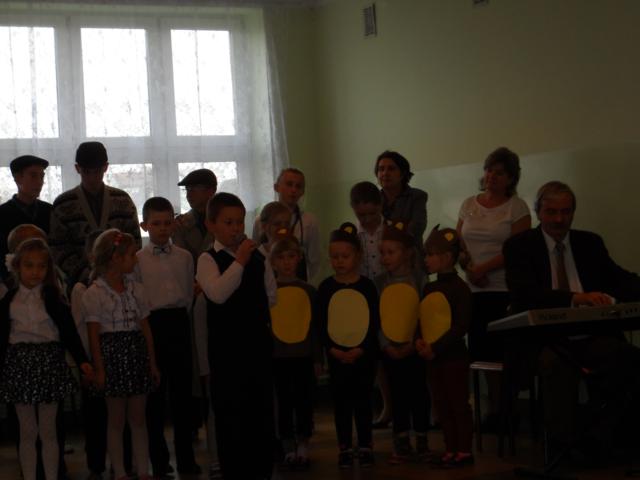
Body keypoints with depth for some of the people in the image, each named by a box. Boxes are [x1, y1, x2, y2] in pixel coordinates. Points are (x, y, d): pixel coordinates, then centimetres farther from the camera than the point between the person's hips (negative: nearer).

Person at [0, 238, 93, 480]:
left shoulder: (52, 297, -1)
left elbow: (68, 330, -3)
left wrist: (82, 360, -12)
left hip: (49, 360, -1)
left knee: (48, 430, 5)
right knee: (27, 431, 6)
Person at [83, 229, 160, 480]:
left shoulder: (136, 289, 8)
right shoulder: (94, 293, -8)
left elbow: (145, 328, 10)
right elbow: (94, 334, -8)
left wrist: (152, 363, 9)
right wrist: (99, 369, -10)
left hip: (137, 354, 5)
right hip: (112, 353, -5)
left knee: (138, 417, 9)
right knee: (116, 419, 4)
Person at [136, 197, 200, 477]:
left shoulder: (184, 257, 9)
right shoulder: (138, 259, 0)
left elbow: (189, 293, 13)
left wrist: (180, 316, 5)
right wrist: (147, 324, -5)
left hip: (179, 322, 2)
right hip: (152, 324, -2)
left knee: (182, 391, 6)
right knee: (154, 394, 2)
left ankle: (186, 458, 13)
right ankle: (158, 460, 10)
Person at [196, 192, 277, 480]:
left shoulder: (258, 259, 8)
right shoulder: (208, 260, -7)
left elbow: (271, 296, 14)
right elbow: (218, 294, -24)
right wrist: (239, 261, -23)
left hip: (259, 340, 5)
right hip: (227, 345, -4)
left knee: (262, 407, 10)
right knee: (229, 411, 2)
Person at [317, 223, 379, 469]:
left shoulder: (367, 286, -1)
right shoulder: (326, 287, 1)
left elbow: (374, 322, -2)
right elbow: (321, 324, 0)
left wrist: (360, 350, -13)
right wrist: (332, 349, -13)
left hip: (363, 354, -1)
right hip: (336, 354, 1)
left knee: (362, 400, 4)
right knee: (341, 401, 6)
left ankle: (365, 446, 14)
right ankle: (345, 448, 14)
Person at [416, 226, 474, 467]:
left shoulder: (459, 288, -11)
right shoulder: (429, 289, 11)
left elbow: (461, 326, -16)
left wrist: (436, 348, -18)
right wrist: (419, 341, -4)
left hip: (453, 356, -7)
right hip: (432, 357, 7)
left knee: (459, 403, -1)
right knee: (442, 405, 11)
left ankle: (464, 450, 6)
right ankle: (450, 450, 18)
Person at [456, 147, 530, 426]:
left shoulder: (516, 207, 0)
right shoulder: (469, 205, 14)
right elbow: (459, 244, 13)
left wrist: (483, 267, -14)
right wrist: (468, 269, -5)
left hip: (506, 290, -4)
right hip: (475, 290, 4)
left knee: (505, 351, -6)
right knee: (481, 349, 2)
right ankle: (494, 406, 10)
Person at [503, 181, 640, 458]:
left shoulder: (590, 243, 19)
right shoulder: (519, 246, 6)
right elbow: (523, 294, -11)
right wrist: (576, 297, -27)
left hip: (591, 336, 4)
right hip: (544, 339, -4)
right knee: (555, 363, -38)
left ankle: (598, 434, -18)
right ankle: (563, 444, -31)